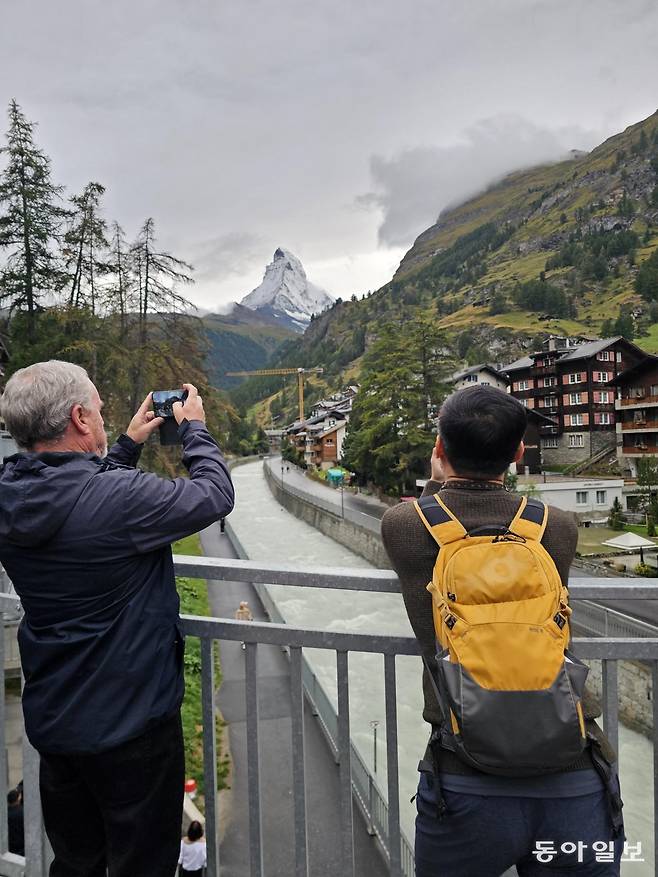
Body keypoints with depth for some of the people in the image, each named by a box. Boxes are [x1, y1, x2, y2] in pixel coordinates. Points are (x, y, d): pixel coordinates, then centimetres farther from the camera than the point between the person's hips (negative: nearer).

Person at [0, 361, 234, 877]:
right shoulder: (119, 496, -29)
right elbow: (215, 496, -15)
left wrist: (129, 444, 15)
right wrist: (194, 428, 0)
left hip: (51, 719, 7)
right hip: (130, 723, -7)